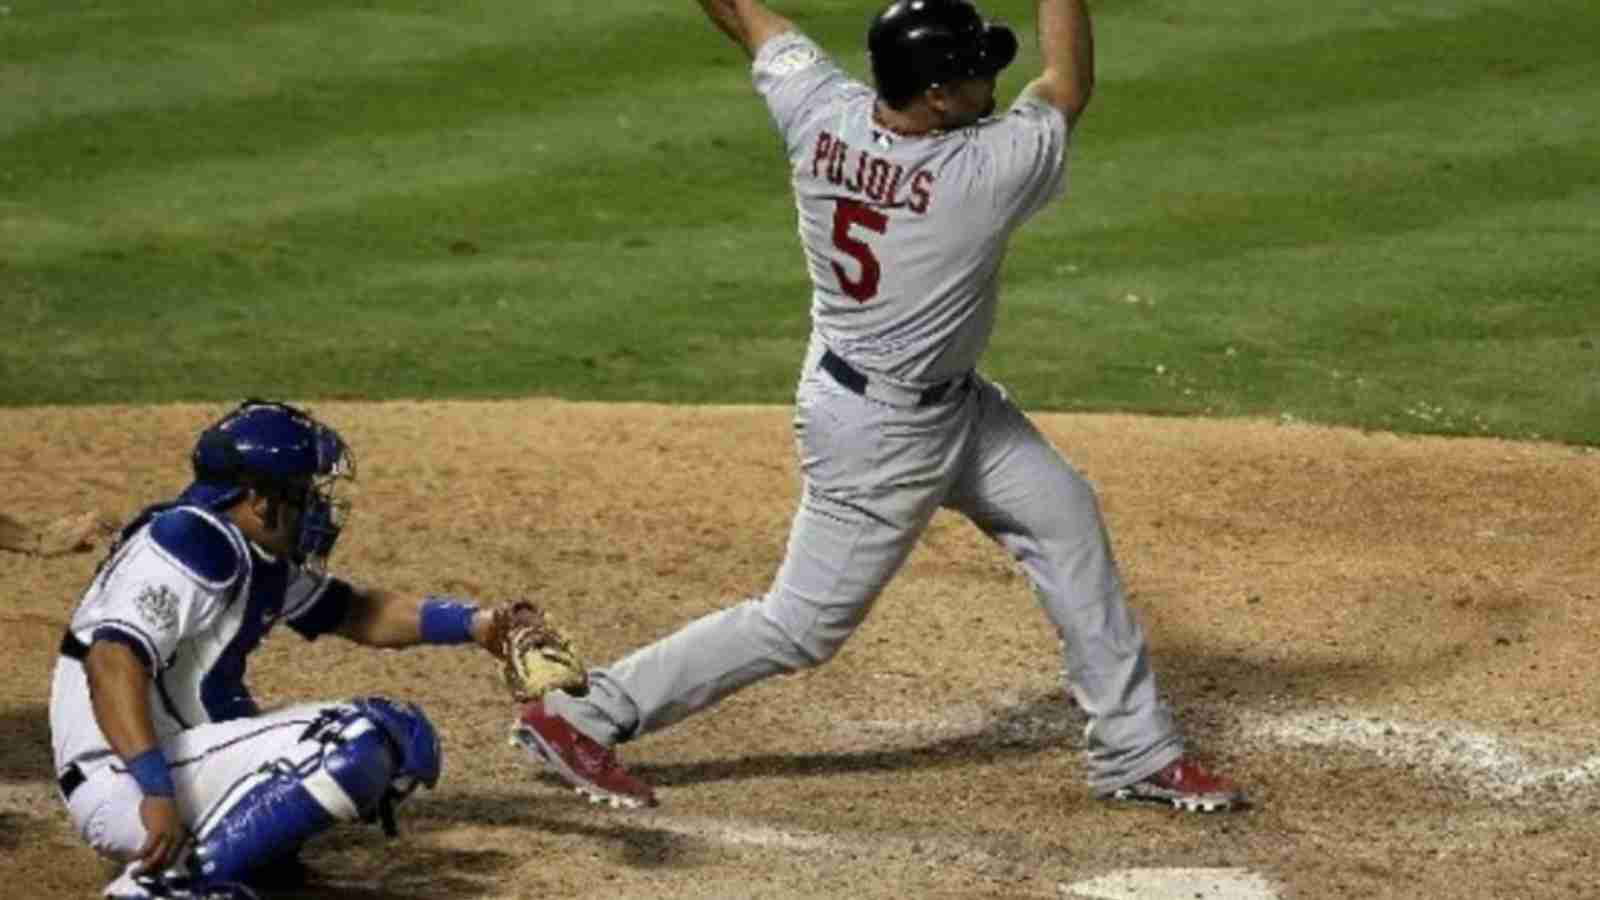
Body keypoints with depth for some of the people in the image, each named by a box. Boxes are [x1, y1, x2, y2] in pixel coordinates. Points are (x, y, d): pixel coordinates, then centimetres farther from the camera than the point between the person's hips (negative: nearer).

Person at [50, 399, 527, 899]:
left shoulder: (260, 558, 11)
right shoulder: (191, 546, -18)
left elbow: (351, 612, 24)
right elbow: (112, 661, -30)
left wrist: (474, 624, 12)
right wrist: (158, 793, -39)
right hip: (123, 784, -10)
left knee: (404, 735, 11)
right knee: (354, 742, -25)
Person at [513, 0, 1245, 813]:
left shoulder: (821, 112, -15)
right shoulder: (983, 173, -31)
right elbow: (1068, 87, -13)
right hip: (878, 432, -9)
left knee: (1063, 517, 15)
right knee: (804, 624, 3)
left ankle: (1135, 752, 24)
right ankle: (580, 716, 12)